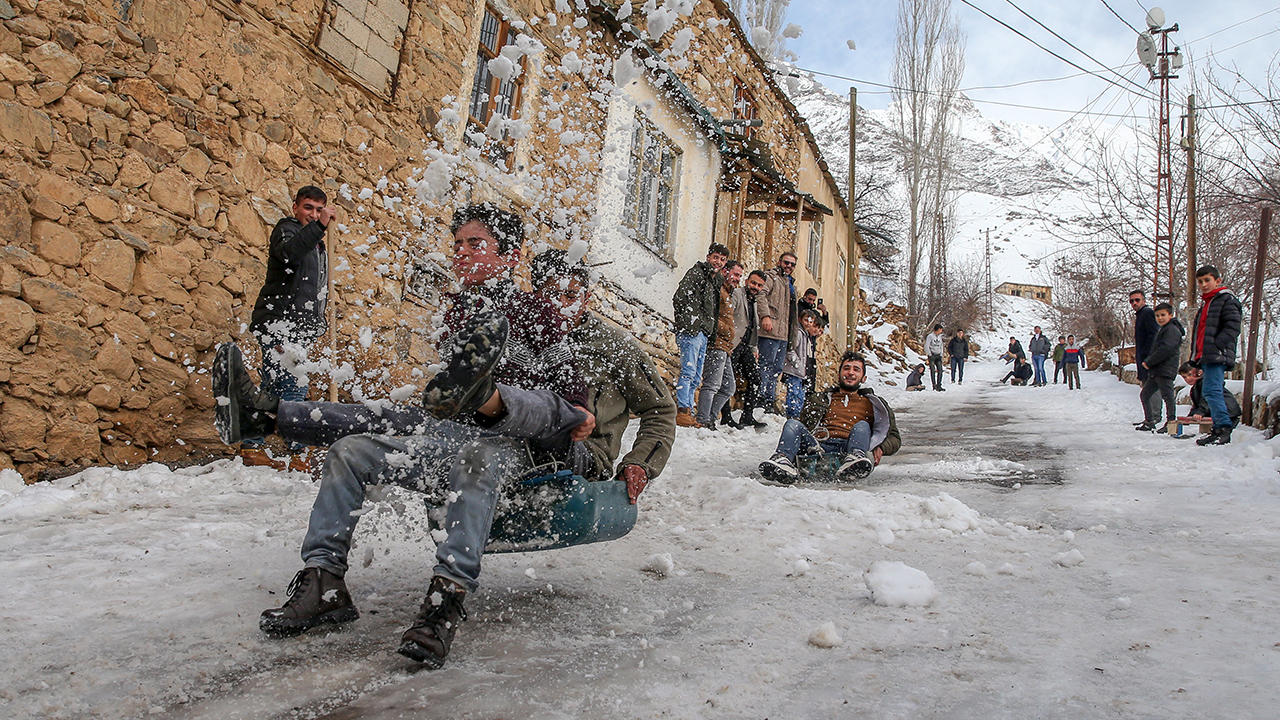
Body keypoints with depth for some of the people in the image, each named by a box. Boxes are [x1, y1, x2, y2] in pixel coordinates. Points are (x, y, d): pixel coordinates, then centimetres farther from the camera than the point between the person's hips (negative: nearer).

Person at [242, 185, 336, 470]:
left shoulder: (316, 244, 23)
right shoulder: (286, 229, -4)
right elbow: (288, 252, -31)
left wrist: (319, 320, 19)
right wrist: (319, 226, -40)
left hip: (298, 329, 9)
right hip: (278, 324, -9)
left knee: (275, 388, 13)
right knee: (294, 388, -12)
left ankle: (252, 447, 21)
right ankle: (298, 454, -7)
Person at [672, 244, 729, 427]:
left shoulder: (718, 280, 20)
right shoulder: (696, 273, -4)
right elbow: (679, 298, -14)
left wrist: (711, 331, 15)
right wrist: (687, 322, -14)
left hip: (704, 334, 9)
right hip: (691, 331, -9)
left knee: (696, 378, 10)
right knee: (689, 371, -13)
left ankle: (688, 413, 15)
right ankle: (682, 412, -12)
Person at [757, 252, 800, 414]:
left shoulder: (790, 283, 29)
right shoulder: (771, 277, 2)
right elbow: (762, 294, -16)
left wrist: (793, 333, 24)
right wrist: (765, 315, -30)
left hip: (784, 334, 9)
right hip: (771, 330, -9)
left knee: (777, 368, 8)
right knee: (767, 364, -11)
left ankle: (771, 401, 11)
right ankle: (761, 398, -10)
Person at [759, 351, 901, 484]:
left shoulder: (871, 403, 30)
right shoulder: (821, 399, 33)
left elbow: (894, 437, 23)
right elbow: (805, 425, 23)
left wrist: (880, 448, -2)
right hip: (817, 444, 1)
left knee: (862, 426, -27)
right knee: (793, 424, -23)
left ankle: (855, 459, -59)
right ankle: (784, 459, -54)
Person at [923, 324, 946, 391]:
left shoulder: (940, 337, 14)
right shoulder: (930, 336, -6)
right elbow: (926, 346, -10)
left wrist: (941, 354, 12)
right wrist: (929, 354, -12)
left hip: (938, 355, 6)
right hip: (932, 355, -6)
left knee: (940, 370, -2)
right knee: (932, 370, -7)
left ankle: (939, 385, 2)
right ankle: (934, 385, -5)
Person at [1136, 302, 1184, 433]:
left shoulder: (1172, 330, -11)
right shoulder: (1161, 331, 22)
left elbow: (1165, 350, -21)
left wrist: (1149, 362, -15)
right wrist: (1147, 361, 9)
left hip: (1165, 370, -11)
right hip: (1155, 371, 11)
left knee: (1168, 396, -8)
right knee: (1144, 395, 13)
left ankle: (1170, 423, -5)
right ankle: (1150, 422, 18)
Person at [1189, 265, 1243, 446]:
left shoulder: (1227, 300, -4)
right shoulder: (1206, 303, 24)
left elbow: (1233, 328, -15)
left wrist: (1215, 347, -22)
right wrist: (1197, 355, 20)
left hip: (1217, 356, -10)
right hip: (1205, 356, 10)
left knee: (1212, 391, -15)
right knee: (1214, 392, 9)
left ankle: (1224, 429, -14)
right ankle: (1219, 429, 13)